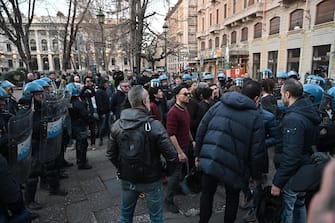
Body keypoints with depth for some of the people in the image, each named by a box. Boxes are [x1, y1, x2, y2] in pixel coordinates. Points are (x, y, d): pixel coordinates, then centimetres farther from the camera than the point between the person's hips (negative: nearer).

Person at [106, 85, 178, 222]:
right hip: (151, 180, -4)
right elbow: (171, 156, -23)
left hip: (127, 179, 5)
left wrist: (122, 169, 14)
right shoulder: (154, 125, -22)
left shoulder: (117, 125, -7)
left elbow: (111, 154, 0)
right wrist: (167, 170, -3)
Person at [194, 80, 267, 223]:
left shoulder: (218, 105, 4)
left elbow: (201, 130, 3)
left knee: (207, 194, 21)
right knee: (232, 198, 22)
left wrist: (198, 154, 12)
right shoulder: (255, 117, -5)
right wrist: (257, 175, 8)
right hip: (233, 167, -2)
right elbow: (257, 152, -6)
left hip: (208, 161, 3)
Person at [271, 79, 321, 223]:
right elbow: (313, 141, 13)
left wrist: (277, 182, -22)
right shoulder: (309, 113, 4)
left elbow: (290, 156, -29)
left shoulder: (293, 119, -26)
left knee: (286, 210, 8)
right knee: (299, 205, 25)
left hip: (293, 173, -9)